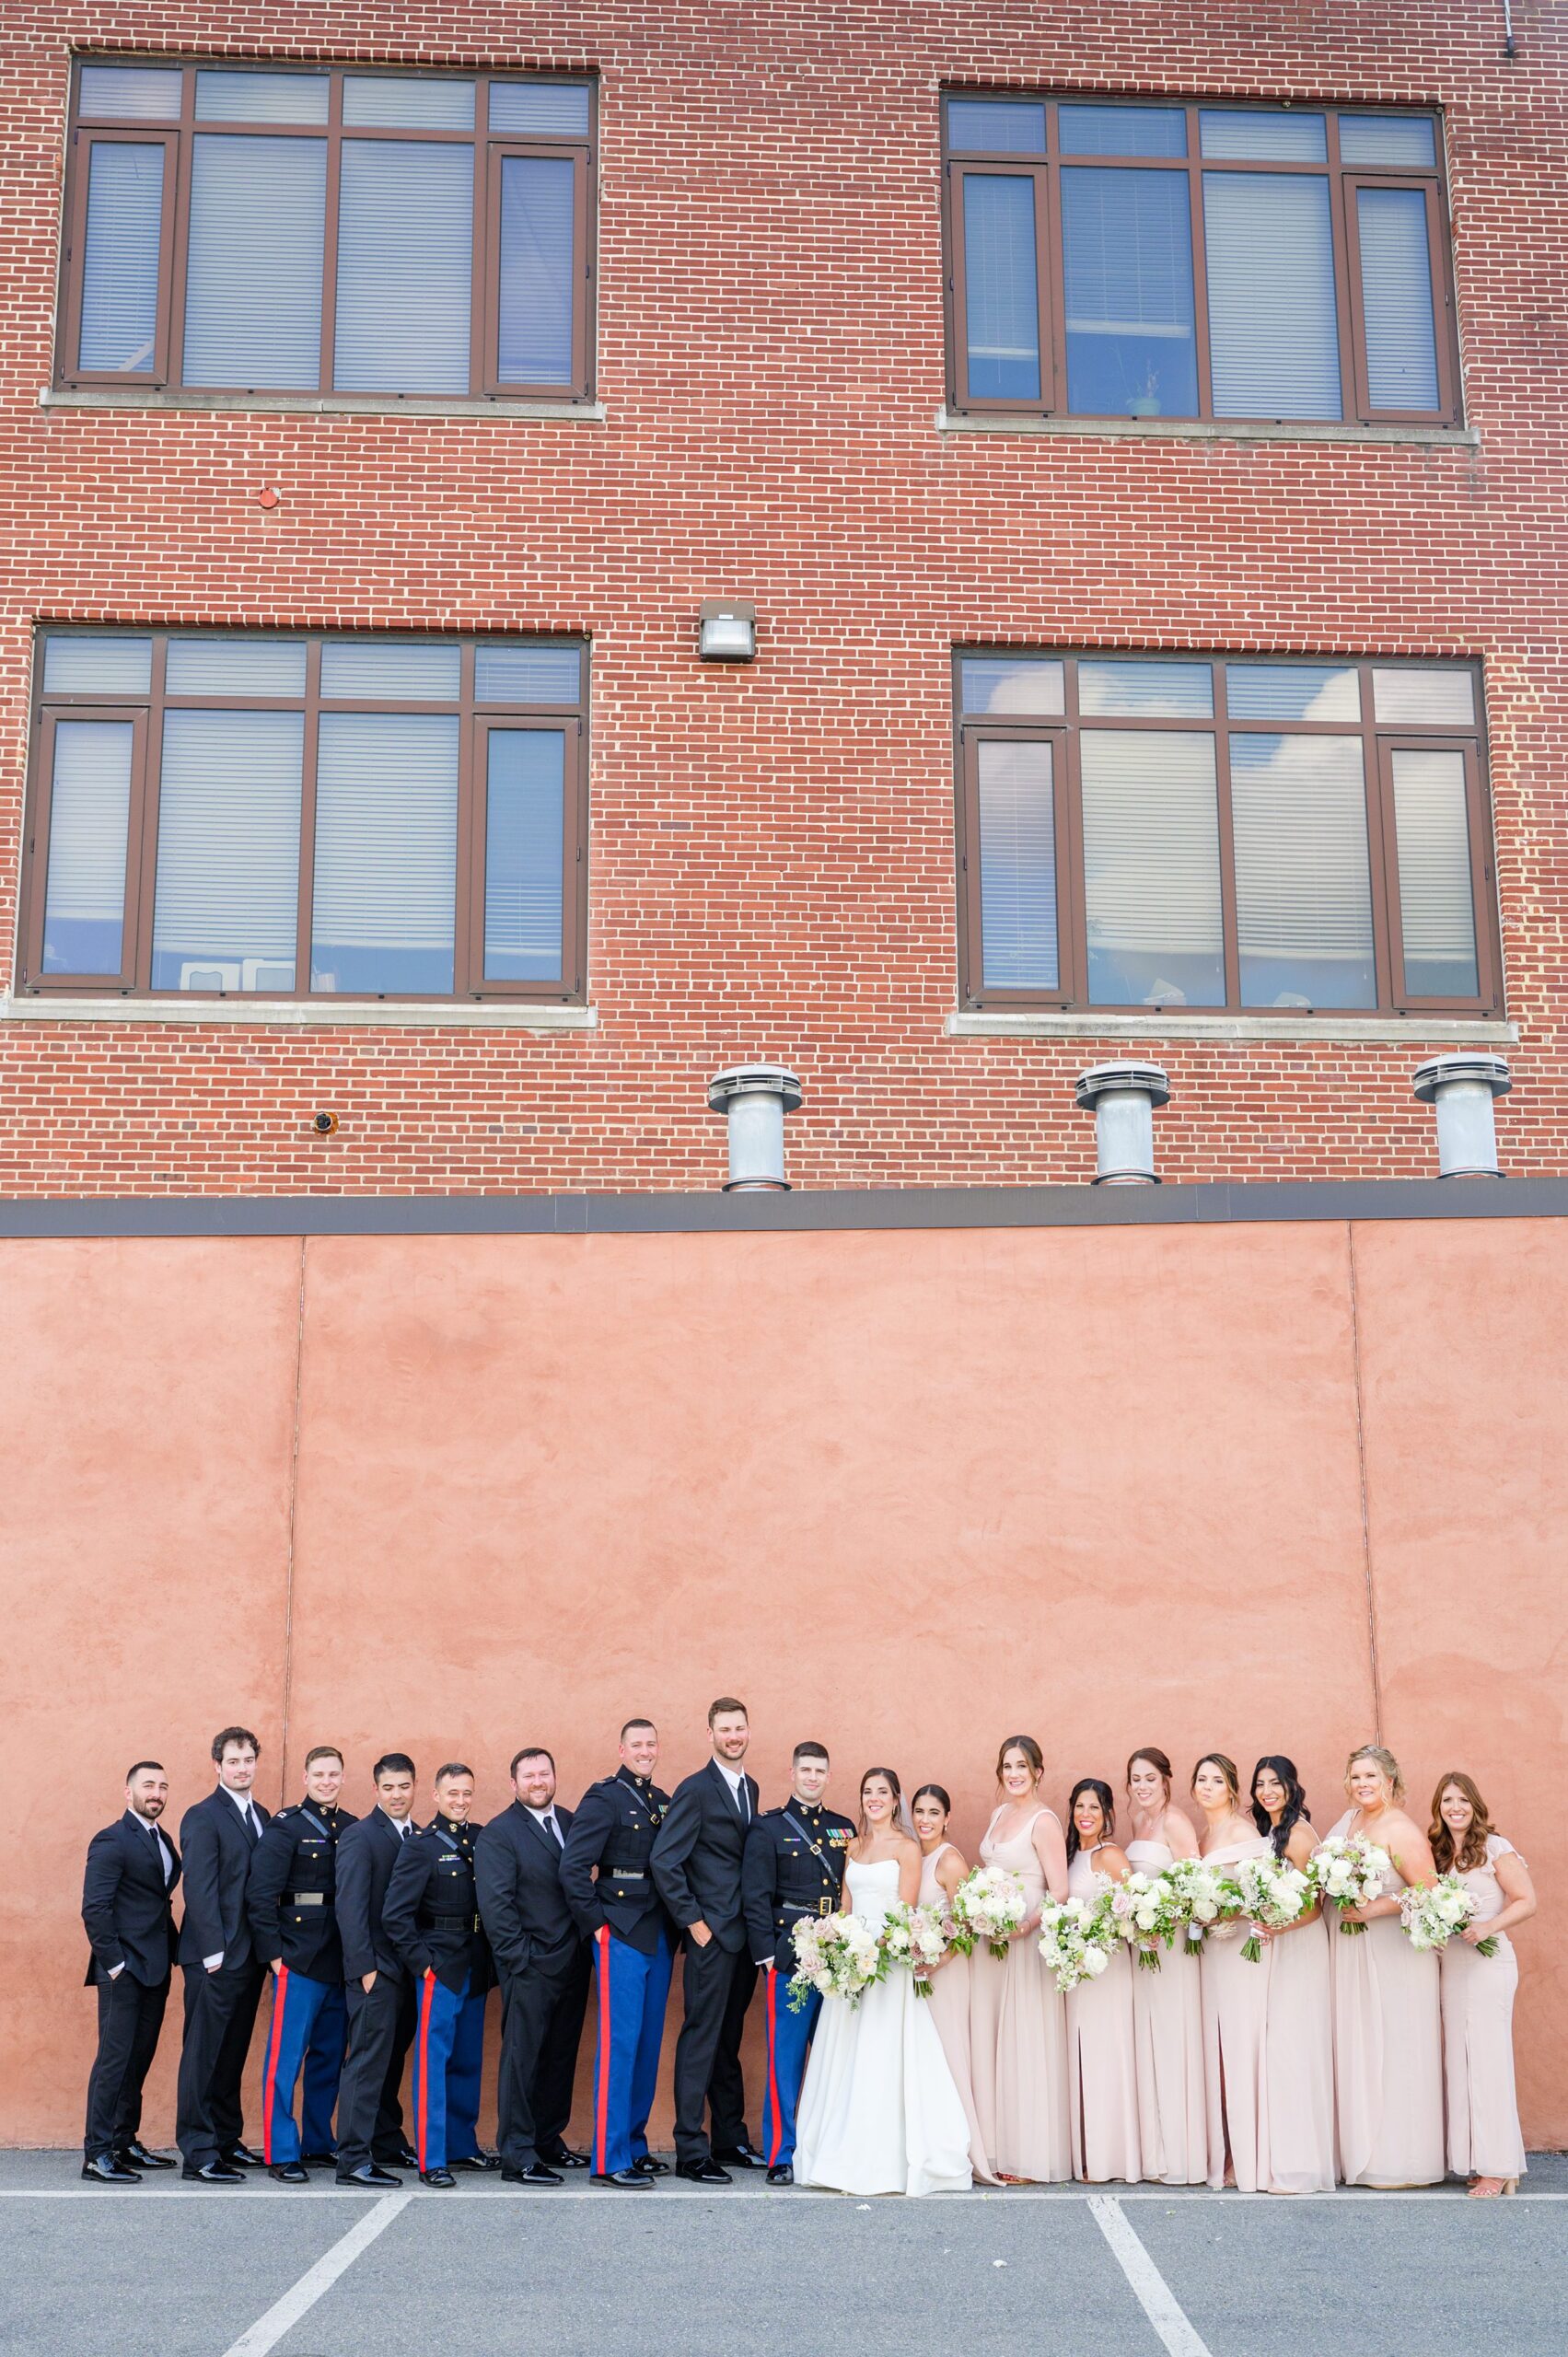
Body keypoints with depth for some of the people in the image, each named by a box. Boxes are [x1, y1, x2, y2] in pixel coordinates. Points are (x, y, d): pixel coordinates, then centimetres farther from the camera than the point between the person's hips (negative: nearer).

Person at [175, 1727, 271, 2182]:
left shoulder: (261, 1816, 14)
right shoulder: (203, 1817, -8)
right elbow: (200, 1888, -13)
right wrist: (213, 1951, -18)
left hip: (249, 1955, 7)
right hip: (216, 1957, -7)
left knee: (233, 2053, 13)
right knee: (203, 2054, -3)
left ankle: (227, 2140, 21)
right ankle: (199, 2153, -1)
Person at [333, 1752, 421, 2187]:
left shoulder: (420, 1837, 12)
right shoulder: (360, 1836, -8)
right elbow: (350, 1906, -13)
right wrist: (365, 1967, -17)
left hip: (408, 1967, 7)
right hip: (375, 1967, -7)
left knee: (391, 2059, 14)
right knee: (368, 2060, -8)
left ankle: (388, 2142, 24)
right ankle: (354, 2160, -7)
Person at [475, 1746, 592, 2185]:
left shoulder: (571, 1823, 12)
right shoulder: (498, 1834, -6)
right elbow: (495, 1904, -11)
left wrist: (587, 1938, 2)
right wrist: (520, 1958, -14)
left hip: (571, 1963, 6)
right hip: (530, 1967, -6)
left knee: (561, 2056, 12)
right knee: (522, 2058, -2)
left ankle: (548, 2140, 23)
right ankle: (517, 2157, 2)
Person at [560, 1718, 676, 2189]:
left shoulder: (663, 1802, 14)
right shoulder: (604, 1798, -7)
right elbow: (573, 1868, -13)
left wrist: (674, 1924, 8)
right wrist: (596, 1923, -12)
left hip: (659, 1936, 7)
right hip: (620, 1936, -7)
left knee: (649, 2043, 11)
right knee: (619, 2042, -7)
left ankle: (634, 2144, 21)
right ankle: (610, 2160, -3)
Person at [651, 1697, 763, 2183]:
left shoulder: (750, 1788, 14)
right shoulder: (696, 1789, -10)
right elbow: (664, 1861, -14)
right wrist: (693, 1920, -14)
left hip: (745, 1936, 7)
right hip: (711, 1934, -7)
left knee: (728, 2041, 15)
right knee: (701, 2038, -5)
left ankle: (730, 2140, 22)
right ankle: (691, 2151, -2)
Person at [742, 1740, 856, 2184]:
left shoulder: (844, 1828, 16)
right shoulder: (768, 1828, 3)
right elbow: (755, 1897, -2)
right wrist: (767, 1954, -10)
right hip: (789, 1959, -4)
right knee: (785, 2059, -3)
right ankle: (781, 2157, 3)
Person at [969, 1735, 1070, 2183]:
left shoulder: (1044, 1821, -10)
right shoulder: (999, 1814, 13)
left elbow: (1059, 1892, -15)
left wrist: (1025, 1927, -27)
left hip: (1027, 1940, -8)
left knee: (1025, 2043, -3)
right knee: (989, 2041, 7)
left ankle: (1031, 2155, 3)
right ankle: (998, 2149, 13)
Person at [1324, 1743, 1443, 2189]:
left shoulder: (1401, 1830, -12)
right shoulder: (1348, 1821, 11)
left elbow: (1429, 1892, -17)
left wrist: (1378, 1908, -20)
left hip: (1394, 1955, -7)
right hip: (1350, 1952, 7)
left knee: (1394, 2050, -1)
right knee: (1356, 2051, 9)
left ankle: (1400, 2163, 7)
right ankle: (1363, 2154, 16)